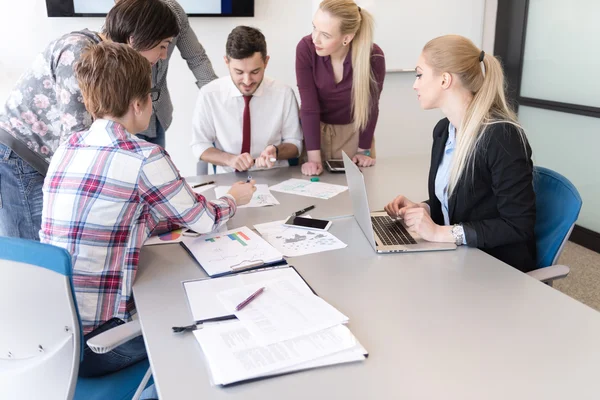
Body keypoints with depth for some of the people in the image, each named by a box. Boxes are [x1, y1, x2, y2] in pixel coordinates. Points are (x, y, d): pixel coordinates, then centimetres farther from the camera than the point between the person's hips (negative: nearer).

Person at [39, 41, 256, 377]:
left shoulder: (67, 149, 5)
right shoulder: (145, 158, -16)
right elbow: (204, 221, -4)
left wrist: (192, 203, 13)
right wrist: (234, 199, 16)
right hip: (95, 338, -7)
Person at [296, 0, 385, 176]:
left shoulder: (373, 56, -27)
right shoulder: (306, 48, -26)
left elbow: (370, 106, -12)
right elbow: (309, 106, -23)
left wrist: (364, 150, -7)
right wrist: (314, 157, -25)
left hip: (353, 130, 0)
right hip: (316, 127, 0)